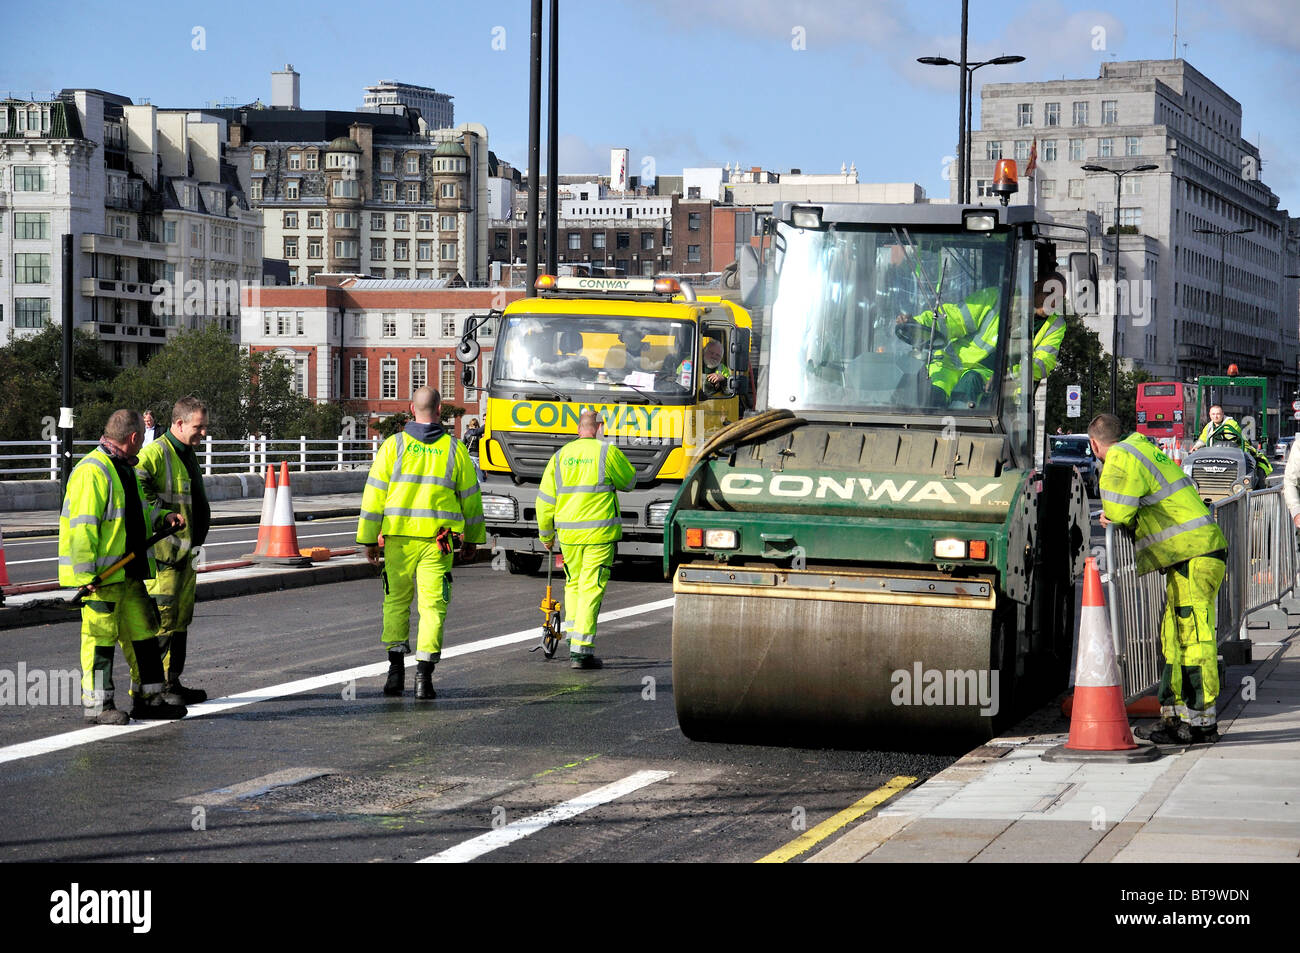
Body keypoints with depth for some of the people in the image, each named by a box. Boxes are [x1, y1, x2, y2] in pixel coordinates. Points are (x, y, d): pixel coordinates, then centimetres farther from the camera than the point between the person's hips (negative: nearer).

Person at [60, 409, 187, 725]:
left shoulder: (125, 469, 16)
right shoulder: (92, 471, -16)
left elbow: (139, 510, 30)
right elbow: (81, 527, -20)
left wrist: (163, 518, 9)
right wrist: (86, 575, -23)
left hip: (129, 571, 10)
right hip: (100, 575, -10)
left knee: (142, 629, 12)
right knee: (100, 634, -4)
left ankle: (150, 697, 19)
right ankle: (97, 705, 3)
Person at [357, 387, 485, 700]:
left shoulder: (394, 445, 0)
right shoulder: (454, 449, 3)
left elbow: (375, 495, -1)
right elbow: (470, 497, 10)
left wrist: (369, 539, 5)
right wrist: (472, 538, 22)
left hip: (398, 537, 0)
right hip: (438, 542, 0)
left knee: (396, 601, 15)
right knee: (432, 606, 2)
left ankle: (396, 669, 10)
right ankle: (424, 675, -6)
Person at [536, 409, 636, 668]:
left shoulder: (560, 456, 5)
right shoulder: (608, 453, -7)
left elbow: (545, 501, 8)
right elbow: (629, 481, 9)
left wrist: (546, 534, 19)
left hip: (568, 533, 4)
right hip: (600, 534, -4)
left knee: (573, 585, 21)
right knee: (591, 589, -1)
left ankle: (573, 636, 16)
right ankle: (581, 649, -4)